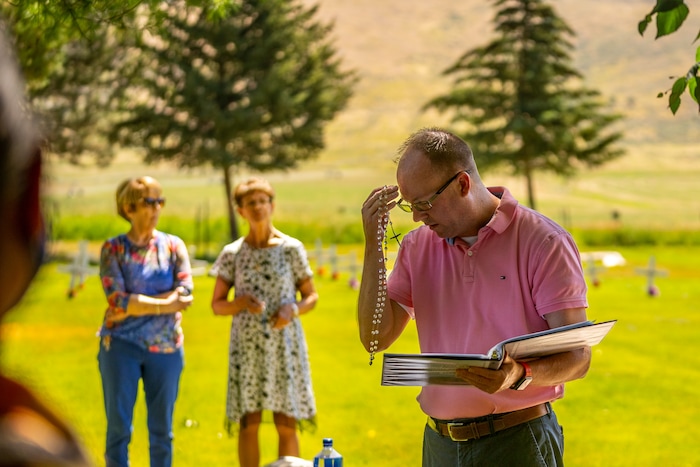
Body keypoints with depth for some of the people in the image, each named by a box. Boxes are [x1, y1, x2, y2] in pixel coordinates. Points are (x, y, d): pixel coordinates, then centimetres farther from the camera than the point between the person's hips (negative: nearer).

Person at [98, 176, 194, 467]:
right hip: (121, 345, -2)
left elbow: (185, 294, -8)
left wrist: (132, 306, -14)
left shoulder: (173, 246, 5)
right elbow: (116, 299, -12)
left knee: (162, 429, 6)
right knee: (118, 427, 1)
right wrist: (165, 305, -15)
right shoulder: (113, 249, 0)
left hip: (166, 346, 2)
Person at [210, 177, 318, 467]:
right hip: (247, 346, 1)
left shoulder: (291, 249, 1)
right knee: (249, 424, 2)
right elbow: (217, 305, 6)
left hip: (285, 345, -1)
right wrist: (242, 302, -14)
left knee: (286, 424, 1)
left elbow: (311, 297, 6)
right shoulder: (232, 254, 3)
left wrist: (293, 309, -15)